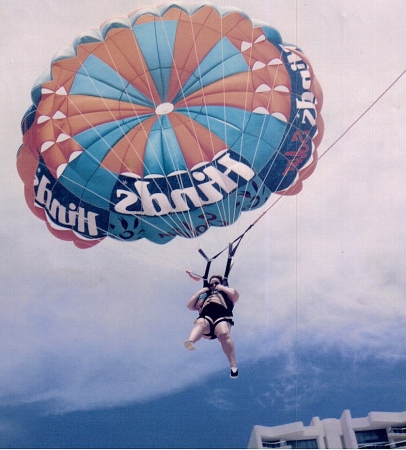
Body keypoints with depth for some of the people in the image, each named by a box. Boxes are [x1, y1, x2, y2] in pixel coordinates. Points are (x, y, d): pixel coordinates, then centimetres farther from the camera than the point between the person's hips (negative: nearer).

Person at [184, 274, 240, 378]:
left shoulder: (225, 293, 34)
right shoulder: (205, 297, 41)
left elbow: (236, 295, 11)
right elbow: (190, 306, 31)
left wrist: (222, 288, 20)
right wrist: (200, 292, 29)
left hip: (222, 317, -1)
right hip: (205, 317, 2)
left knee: (224, 334, -36)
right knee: (200, 323, -38)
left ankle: (233, 366, -43)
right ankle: (191, 342, -69)